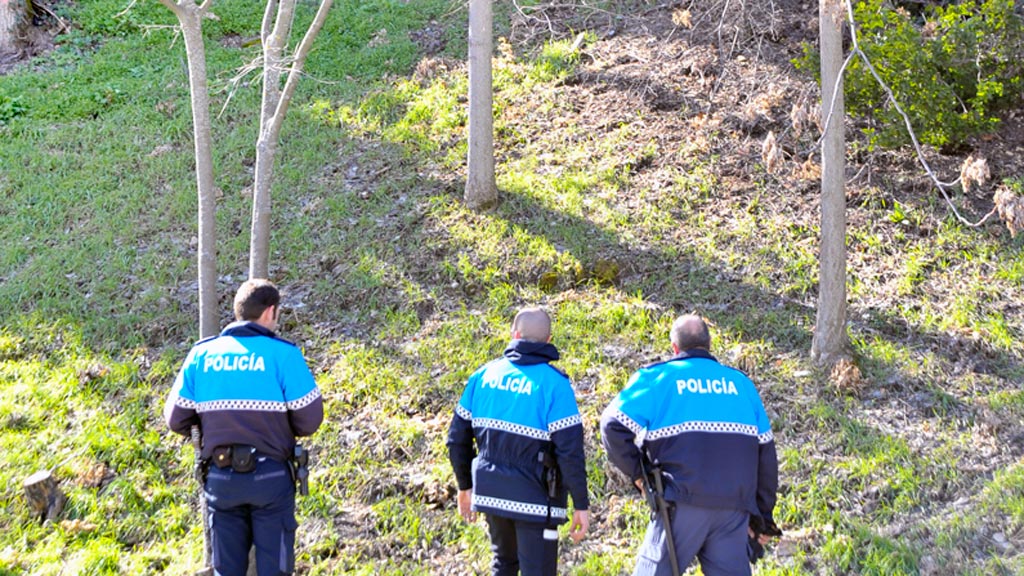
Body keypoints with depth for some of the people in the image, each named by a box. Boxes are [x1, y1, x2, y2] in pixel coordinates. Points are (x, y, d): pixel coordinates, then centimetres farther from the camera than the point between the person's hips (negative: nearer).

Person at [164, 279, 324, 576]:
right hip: (271, 476, -3)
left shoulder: (201, 354, 0)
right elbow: (310, 419, -11)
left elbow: (176, 419, 2)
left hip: (220, 477, 3)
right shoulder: (283, 354, -11)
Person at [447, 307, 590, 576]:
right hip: (533, 499, -5)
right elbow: (570, 451, -17)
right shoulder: (553, 383, -13)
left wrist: (465, 485, 19)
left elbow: (458, 437, 7)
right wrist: (581, 505, -9)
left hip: (490, 492, 5)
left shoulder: (485, 374, 2)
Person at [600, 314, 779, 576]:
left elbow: (613, 426, -3)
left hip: (684, 504, -3)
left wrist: (637, 473, 7)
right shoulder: (740, 382, 17)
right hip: (735, 507, 3)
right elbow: (766, 452, 17)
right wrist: (762, 516, 22)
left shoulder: (656, 378, 6)